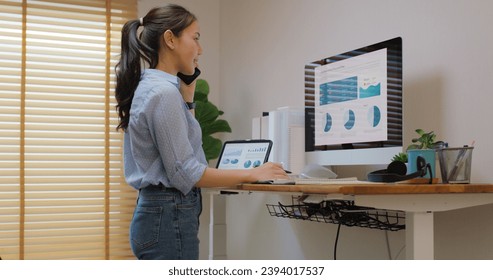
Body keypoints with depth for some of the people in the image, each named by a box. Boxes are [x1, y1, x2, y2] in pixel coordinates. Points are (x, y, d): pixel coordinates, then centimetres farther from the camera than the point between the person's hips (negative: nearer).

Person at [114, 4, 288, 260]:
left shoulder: (149, 87, 13)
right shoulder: (164, 92, -17)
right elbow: (184, 173, -18)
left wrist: (187, 94, 17)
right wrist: (251, 174, -12)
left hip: (158, 213, 10)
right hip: (169, 218, -10)